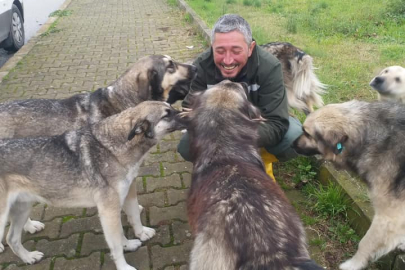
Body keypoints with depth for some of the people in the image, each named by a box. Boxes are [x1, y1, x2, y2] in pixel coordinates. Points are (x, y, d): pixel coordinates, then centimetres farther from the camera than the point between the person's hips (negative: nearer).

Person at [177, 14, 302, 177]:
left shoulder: (269, 67, -31)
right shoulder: (202, 66, -25)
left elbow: (276, 123, -35)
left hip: (259, 124, -1)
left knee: (294, 136, -31)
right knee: (186, 147, -24)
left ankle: (262, 161, 1)